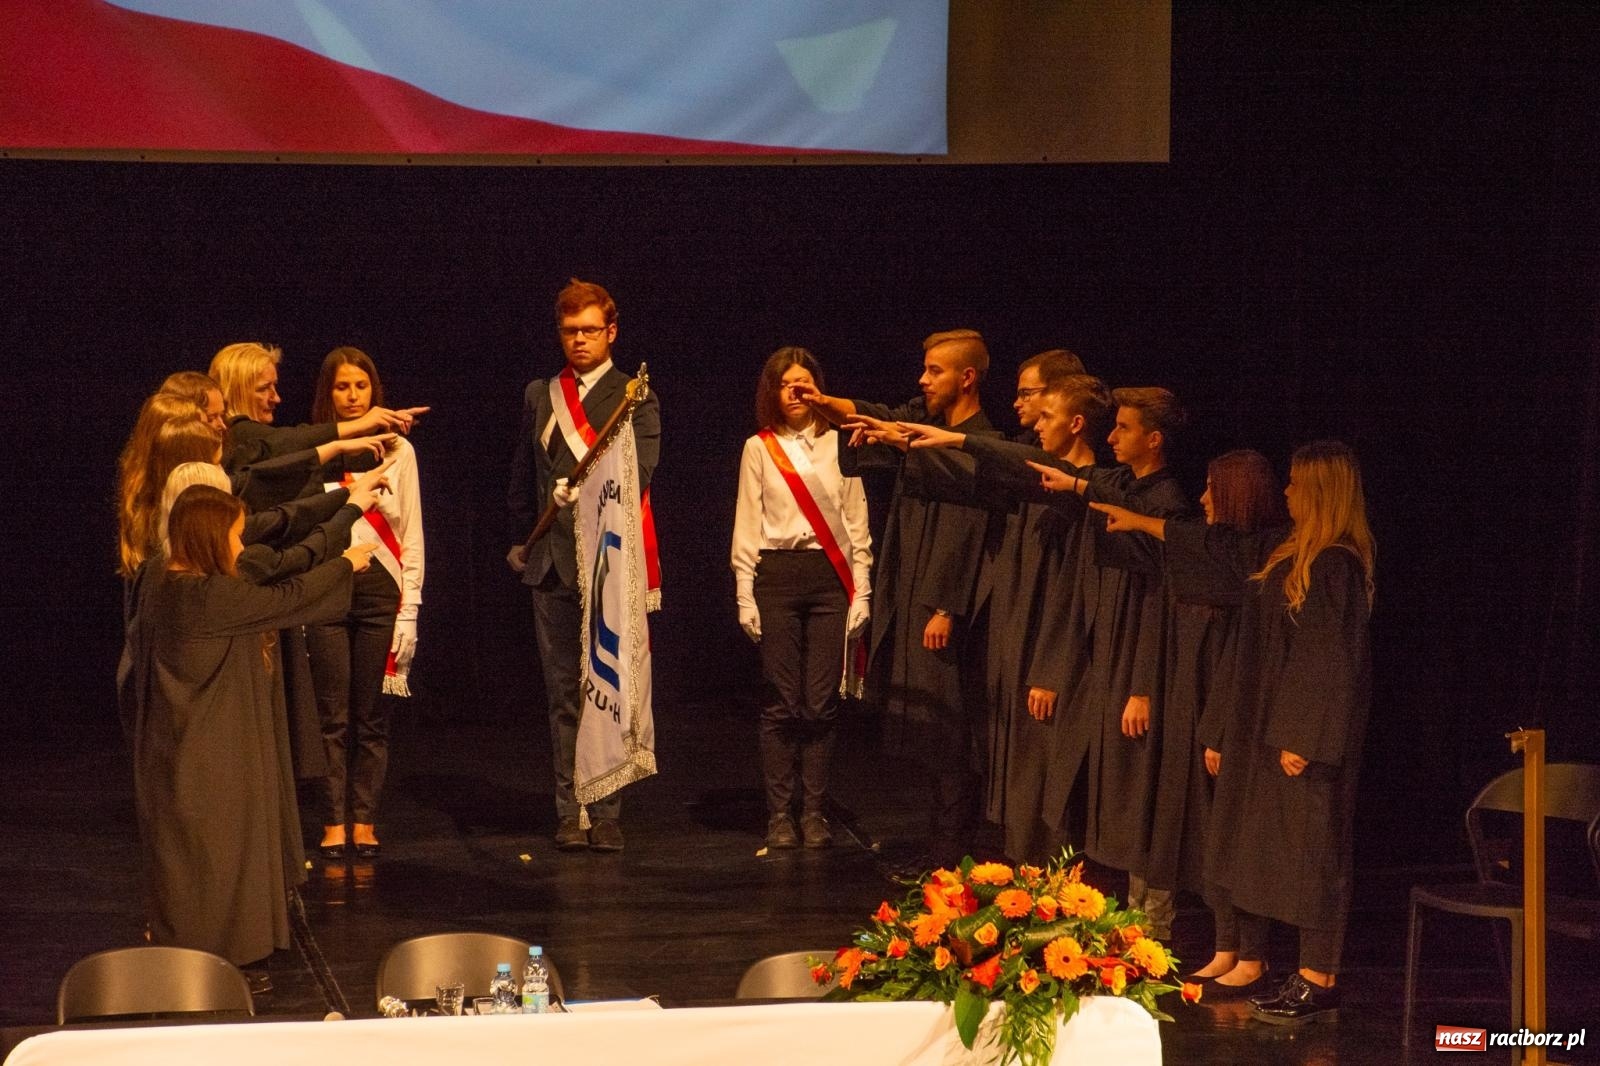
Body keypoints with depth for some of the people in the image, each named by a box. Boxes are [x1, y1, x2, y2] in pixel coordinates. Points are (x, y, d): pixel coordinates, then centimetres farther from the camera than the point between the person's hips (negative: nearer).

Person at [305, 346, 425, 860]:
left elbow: (411, 536, 8)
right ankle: (334, 823, 4)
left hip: (379, 587, 0)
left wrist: (409, 610, 0)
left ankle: (364, 823, 8)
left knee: (372, 715, 2)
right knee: (332, 714, -1)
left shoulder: (398, 450, 8)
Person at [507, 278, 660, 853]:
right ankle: (570, 813, 11)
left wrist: (588, 492, -29)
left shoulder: (635, 398, 0)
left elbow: (639, 469, -14)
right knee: (564, 695, 6)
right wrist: (523, 539, 19)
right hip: (552, 562, 4)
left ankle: (607, 813, 1)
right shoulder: (538, 396, 16)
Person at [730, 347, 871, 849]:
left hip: (830, 578, 1)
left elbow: (856, 524, 9)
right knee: (782, 702, -3)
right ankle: (779, 815, 2)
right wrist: (745, 596, 1)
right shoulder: (759, 449, 7)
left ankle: (815, 813, 5)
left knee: (821, 702, -2)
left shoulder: (839, 445, 8)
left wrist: (861, 593, 3)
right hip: (778, 576, 0)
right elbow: (747, 526, 7)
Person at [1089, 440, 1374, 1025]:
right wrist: (1141, 523, 31)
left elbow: (1330, 660, -20)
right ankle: (1249, 960, 17)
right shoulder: (1289, 550, 10)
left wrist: (1303, 737, -21)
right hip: (1265, 723, 10)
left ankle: (1318, 982, -1)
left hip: (1305, 728, -10)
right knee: (1259, 840, 11)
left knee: (1309, 844, -6)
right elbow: (1223, 548, 25)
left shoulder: (1335, 565, -18)